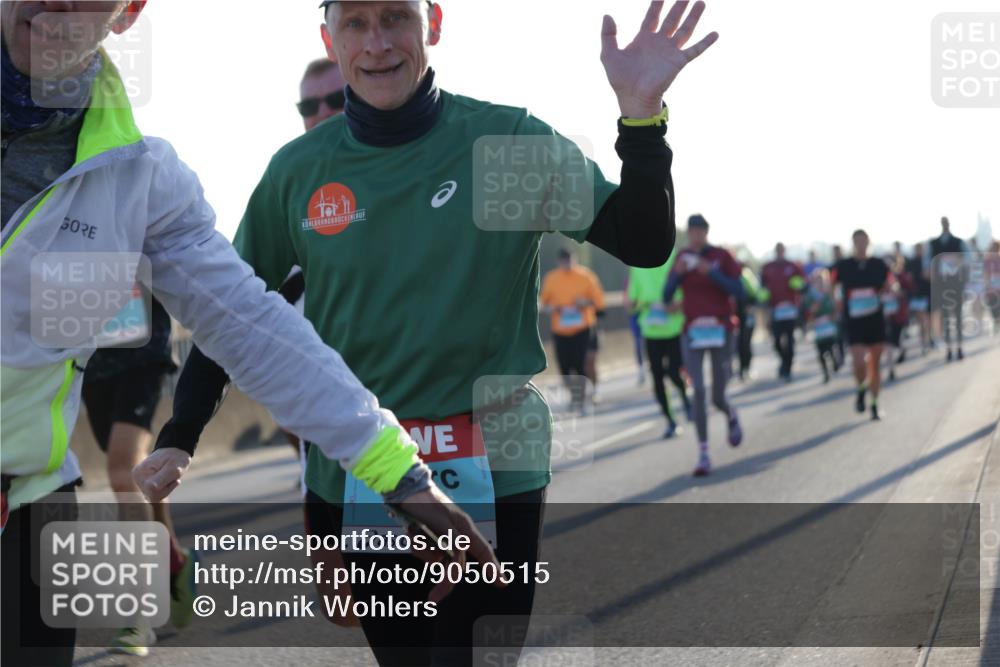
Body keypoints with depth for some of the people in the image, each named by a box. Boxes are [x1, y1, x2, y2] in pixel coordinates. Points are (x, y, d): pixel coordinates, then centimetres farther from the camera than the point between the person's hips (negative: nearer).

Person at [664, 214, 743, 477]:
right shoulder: (683, 257, 5)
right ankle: (703, 455, -8)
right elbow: (667, 297, 4)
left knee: (718, 398, 3)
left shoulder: (722, 257, -3)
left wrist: (712, 272, -21)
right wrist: (677, 273, -14)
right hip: (692, 332, 2)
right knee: (698, 391, -12)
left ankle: (732, 417, 42)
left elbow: (738, 291, -10)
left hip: (720, 331, -1)